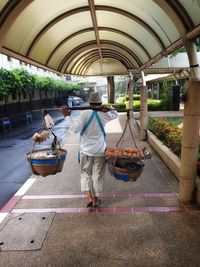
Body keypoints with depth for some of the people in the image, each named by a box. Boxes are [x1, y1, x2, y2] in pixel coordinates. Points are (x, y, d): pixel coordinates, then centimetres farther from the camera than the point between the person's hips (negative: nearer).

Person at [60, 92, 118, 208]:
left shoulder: (85, 113, -14)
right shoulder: (105, 115, -6)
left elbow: (75, 129, -16)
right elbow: (116, 114, 14)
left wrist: (67, 116, -9)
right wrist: (108, 109, -5)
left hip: (86, 150, -1)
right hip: (100, 151, 1)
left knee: (85, 173, 16)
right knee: (98, 175, 13)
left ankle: (89, 197, 6)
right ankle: (96, 199, 25)